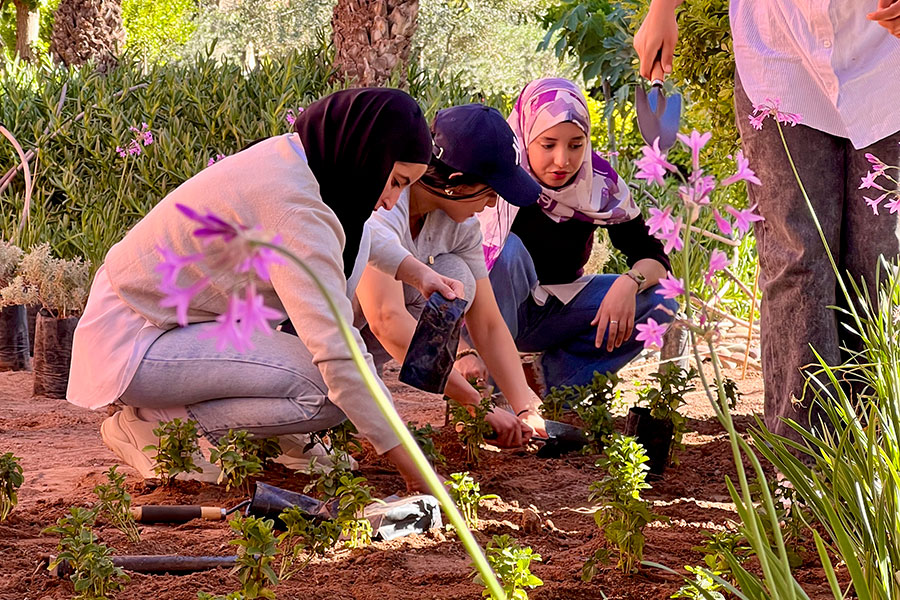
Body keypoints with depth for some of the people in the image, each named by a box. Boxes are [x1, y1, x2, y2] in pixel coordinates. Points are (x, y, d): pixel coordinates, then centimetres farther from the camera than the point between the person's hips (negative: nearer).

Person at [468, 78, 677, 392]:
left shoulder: (599, 183, -11)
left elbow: (654, 257, -7)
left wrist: (630, 283, -32)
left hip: (555, 313, 4)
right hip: (493, 312, -4)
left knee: (659, 304, -15)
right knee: (508, 248, -35)